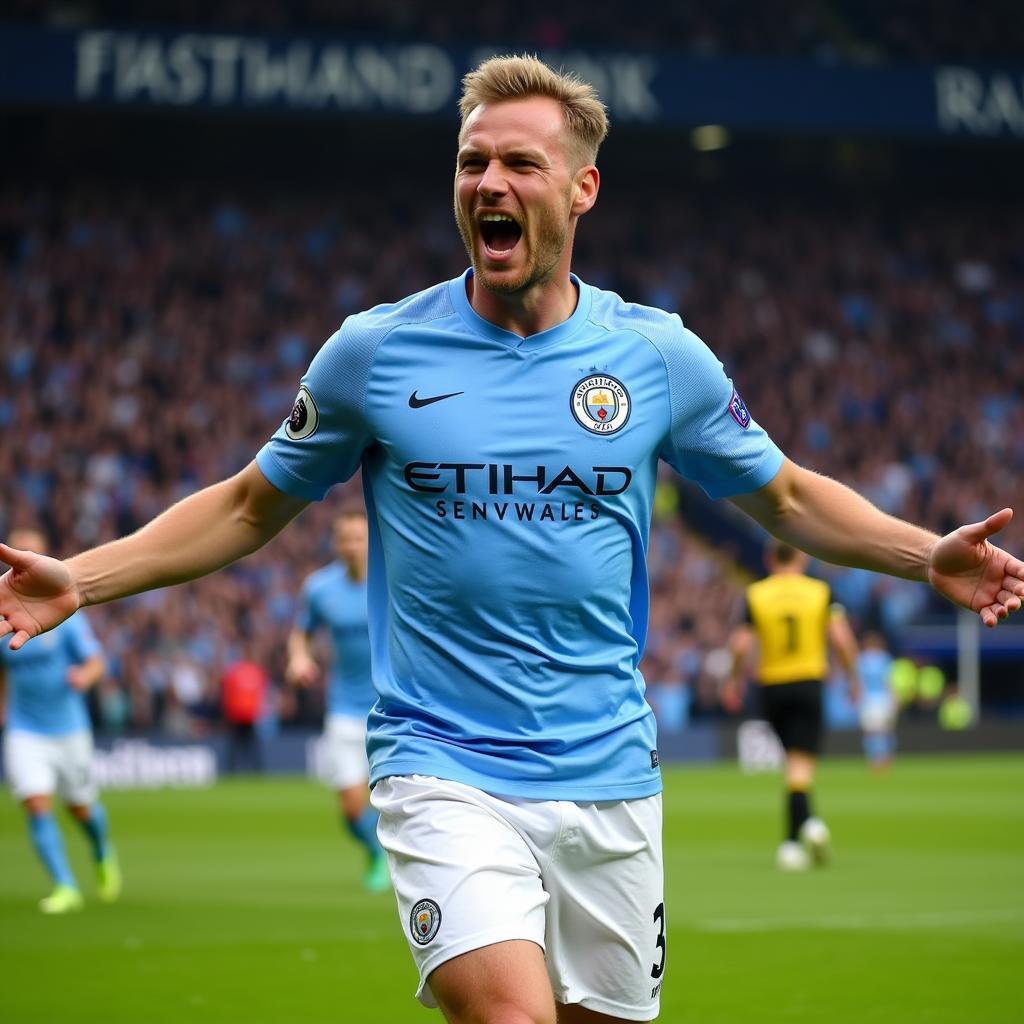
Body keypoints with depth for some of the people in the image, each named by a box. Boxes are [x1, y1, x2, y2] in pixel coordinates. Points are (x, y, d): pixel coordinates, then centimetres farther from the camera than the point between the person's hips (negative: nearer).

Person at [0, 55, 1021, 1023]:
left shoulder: (659, 354, 4)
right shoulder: (373, 351, 0)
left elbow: (785, 496, 17)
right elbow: (251, 504, 12)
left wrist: (927, 555, 1)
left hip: (608, 777, 3)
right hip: (443, 771, -3)